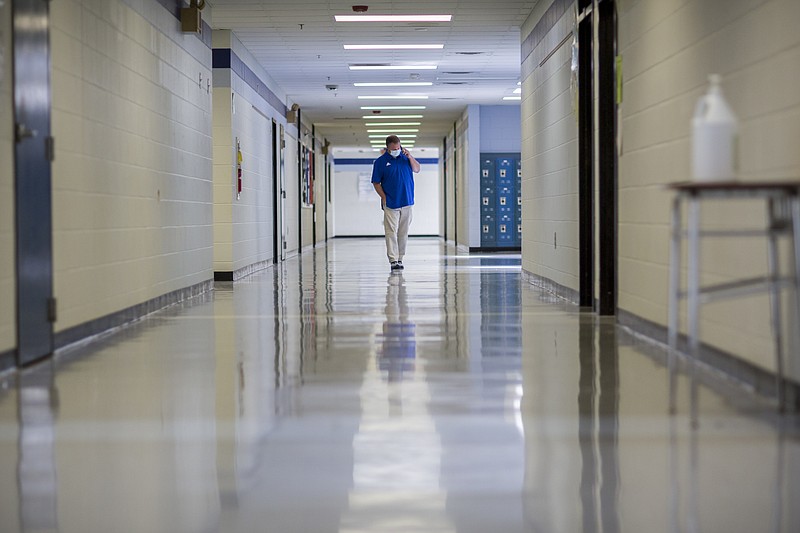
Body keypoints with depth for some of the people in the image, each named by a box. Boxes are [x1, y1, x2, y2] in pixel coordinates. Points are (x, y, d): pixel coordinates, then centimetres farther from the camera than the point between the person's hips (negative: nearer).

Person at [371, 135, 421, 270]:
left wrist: (410, 157, -11)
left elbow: (417, 169, 4)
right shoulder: (380, 162, -2)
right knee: (391, 231, -9)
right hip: (391, 203, -3)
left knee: (403, 232, 7)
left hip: (406, 202, 3)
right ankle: (393, 260, -10)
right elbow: (376, 183, 0)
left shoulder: (405, 157, 9)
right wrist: (384, 198, -9)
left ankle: (400, 258, 16)